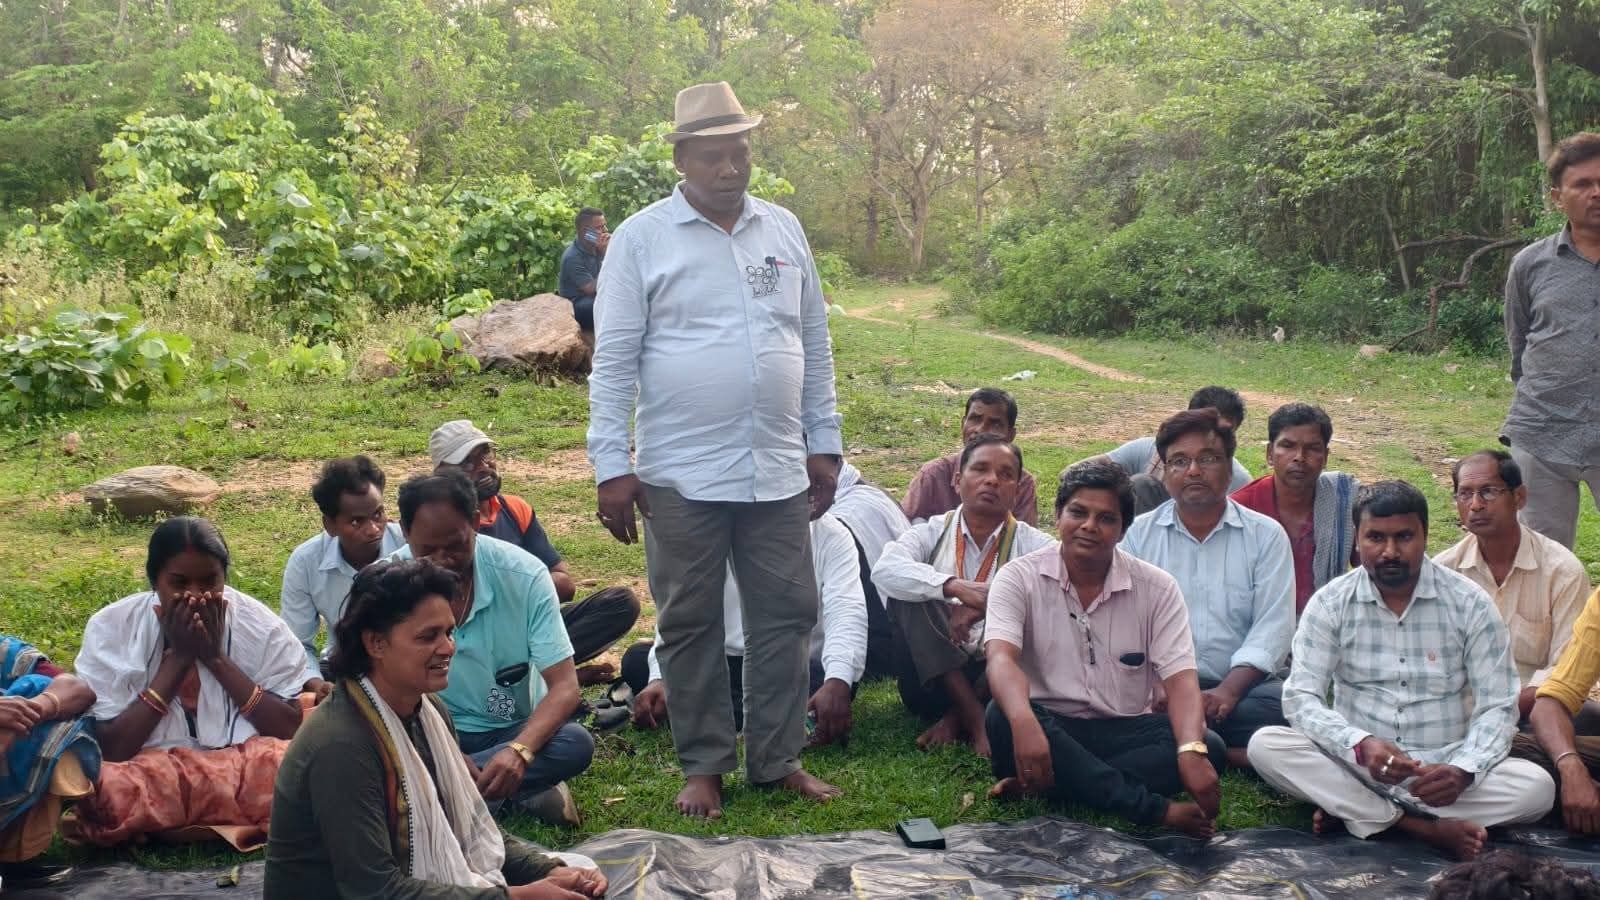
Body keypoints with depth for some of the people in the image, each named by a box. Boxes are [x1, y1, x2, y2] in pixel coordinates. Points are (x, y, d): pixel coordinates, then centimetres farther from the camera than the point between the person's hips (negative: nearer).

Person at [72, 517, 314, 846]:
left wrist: (216, 658, -12)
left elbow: (293, 729, -7)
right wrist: (177, 658, -12)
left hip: (247, 766, 1)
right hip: (149, 774, -1)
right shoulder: (111, 628, -3)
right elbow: (110, 750, -9)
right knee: (102, 789, -35)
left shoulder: (257, 623, -1)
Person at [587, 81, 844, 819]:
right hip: (681, 475, -3)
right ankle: (703, 766, 21)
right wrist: (611, 468, -9)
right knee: (690, 624, 6)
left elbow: (815, 342, 13)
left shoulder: (784, 230, 9)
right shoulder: (641, 239, -2)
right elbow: (613, 361, -4)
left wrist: (825, 445, 11)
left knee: (786, 616, 8)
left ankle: (778, 758, 22)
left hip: (779, 472, 4)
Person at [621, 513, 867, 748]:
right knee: (637, 659, -22)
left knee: (826, 680, -36)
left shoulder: (830, 534, -7)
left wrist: (838, 681, -39)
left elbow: (847, 612, -19)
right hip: (724, 662, 3)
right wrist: (660, 678, -28)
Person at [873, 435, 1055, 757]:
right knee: (909, 594, -22)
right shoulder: (932, 533, 4)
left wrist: (984, 604, -31)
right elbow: (885, 570, -18)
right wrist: (956, 587, -32)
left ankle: (956, 717, -14)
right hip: (933, 677, 0)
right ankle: (975, 719, -24)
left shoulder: (1033, 544, 3)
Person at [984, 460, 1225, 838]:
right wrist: (1024, 723, -45)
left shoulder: (1156, 587, -1)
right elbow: (1001, 657, -22)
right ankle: (1154, 809, -33)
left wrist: (1192, 750, -33)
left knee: (1210, 747, -25)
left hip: (1126, 731, 2)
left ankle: (1041, 785, -29)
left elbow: (1180, 678, -11)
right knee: (1002, 718, -34)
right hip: (1050, 726, -2)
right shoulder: (1020, 577, -6)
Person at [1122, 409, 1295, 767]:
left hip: (1240, 684, 0)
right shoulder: (1139, 534, 11)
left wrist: (1227, 692, -17)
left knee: (1283, 704, -32)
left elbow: (1272, 627, -1)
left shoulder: (1266, 535, 8)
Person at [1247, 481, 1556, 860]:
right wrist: (1360, 744, -29)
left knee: (1537, 786, -27)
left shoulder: (1470, 604, -2)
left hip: (1443, 768, 1)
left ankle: (1353, 814, -23)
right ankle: (1426, 828, -28)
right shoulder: (1330, 603, -2)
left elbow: (1497, 706, -5)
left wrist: (1463, 771, -25)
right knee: (1265, 746, -26)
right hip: (1354, 765, 0)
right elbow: (1301, 698, -9)